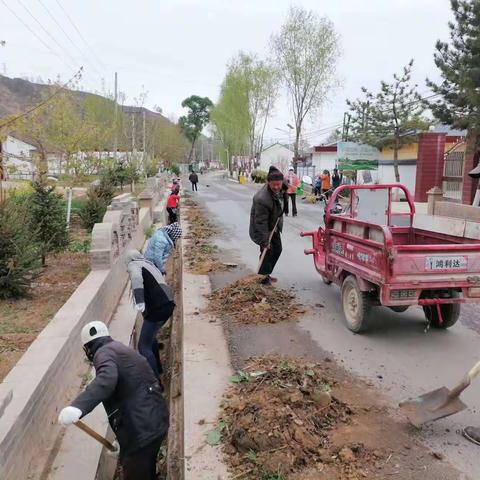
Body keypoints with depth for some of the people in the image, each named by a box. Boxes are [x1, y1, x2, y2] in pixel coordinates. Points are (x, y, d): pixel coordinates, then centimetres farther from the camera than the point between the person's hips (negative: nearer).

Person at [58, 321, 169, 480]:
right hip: (158, 421, 9)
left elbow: (106, 379, -32)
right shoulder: (121, 349, 21)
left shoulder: (104, 352, -9)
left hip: (141, 430, -9)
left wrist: (77, 407, -45)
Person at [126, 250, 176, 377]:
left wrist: (139, 301, -37)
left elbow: (137, 278, -23)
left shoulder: (133, 265, 1)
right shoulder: (148, 264, 26)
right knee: (150, 336, 29)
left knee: (144, 346, -6)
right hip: (167, 304, 9)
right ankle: (157, 369, 42)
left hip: (157, 308, -9)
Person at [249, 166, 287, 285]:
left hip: (274, 226, 8)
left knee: (277, 249, 13)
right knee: (267, 252, -6)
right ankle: (263, 278, 9)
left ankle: (266, 274, 28)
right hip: (262, 228, -8)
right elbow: (261, 222, -31)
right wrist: (264, 241, -29)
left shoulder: (281, 189, -13)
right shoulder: (262, 199, -36)